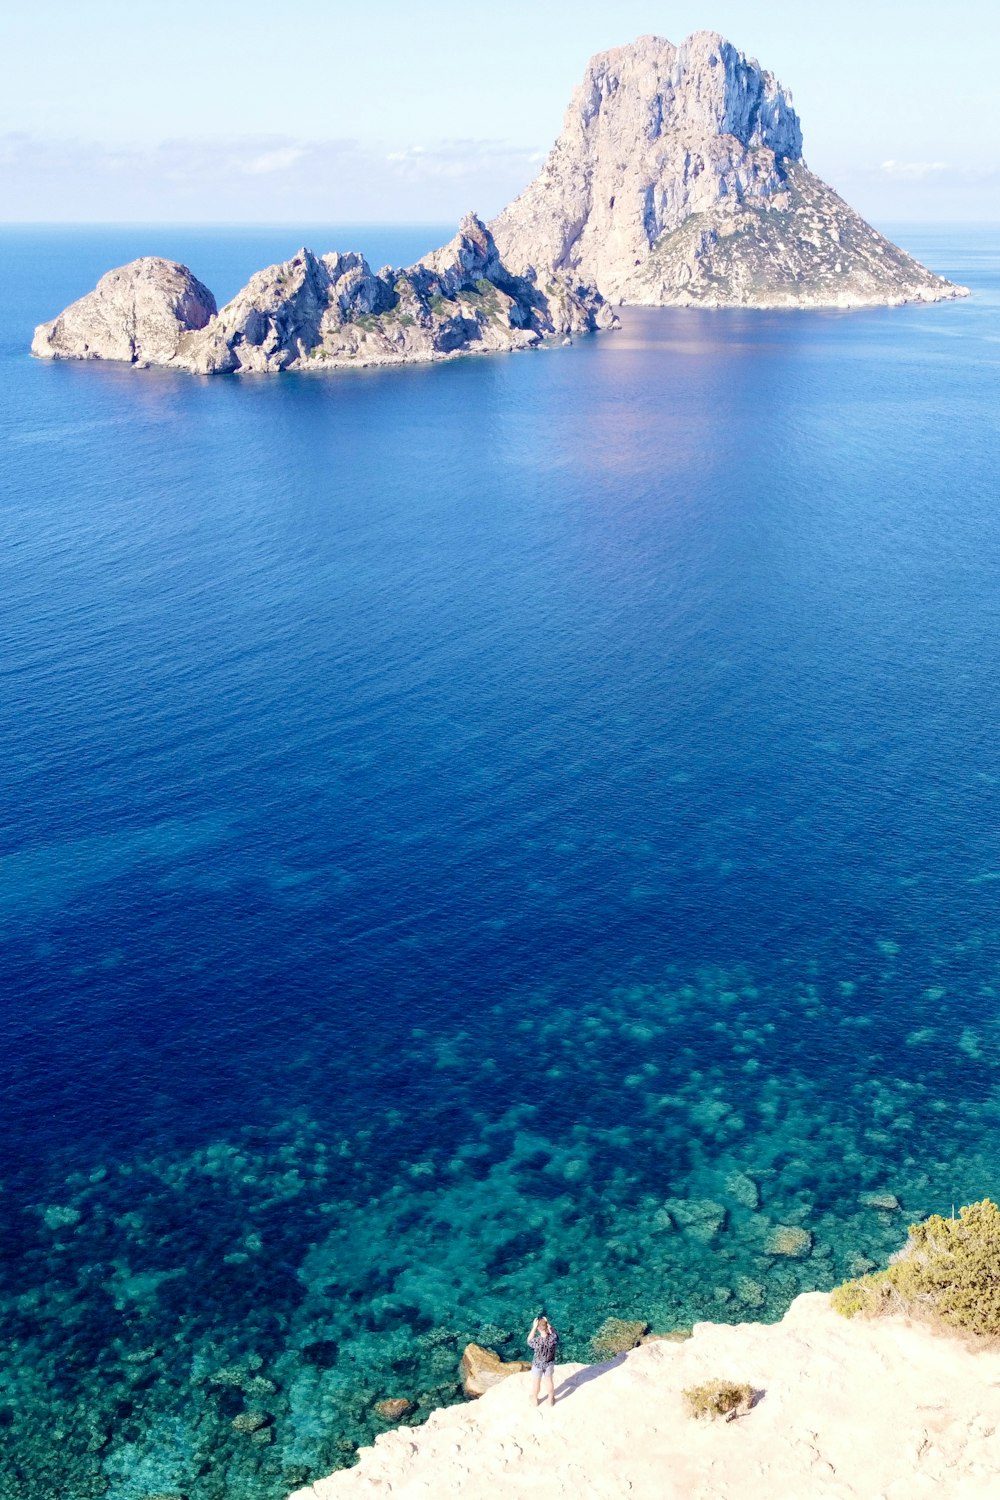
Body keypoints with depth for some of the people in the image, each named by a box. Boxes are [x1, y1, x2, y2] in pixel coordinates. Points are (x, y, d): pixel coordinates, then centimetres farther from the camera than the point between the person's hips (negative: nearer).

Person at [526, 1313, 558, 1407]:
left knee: (536, 1383, 24)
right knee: (550, 1381, 27)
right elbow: (555, 1334, -6)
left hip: (537, 1364, -1)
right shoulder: (553, 1339, -32)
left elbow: (529, 1341, -12)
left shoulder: (536, 1341, -36)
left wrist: (534, 1327, -21)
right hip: (549, 1364, 1)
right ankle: (551, 1400, 46)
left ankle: (535, 1400, 46)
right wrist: (549, 1325, -15)